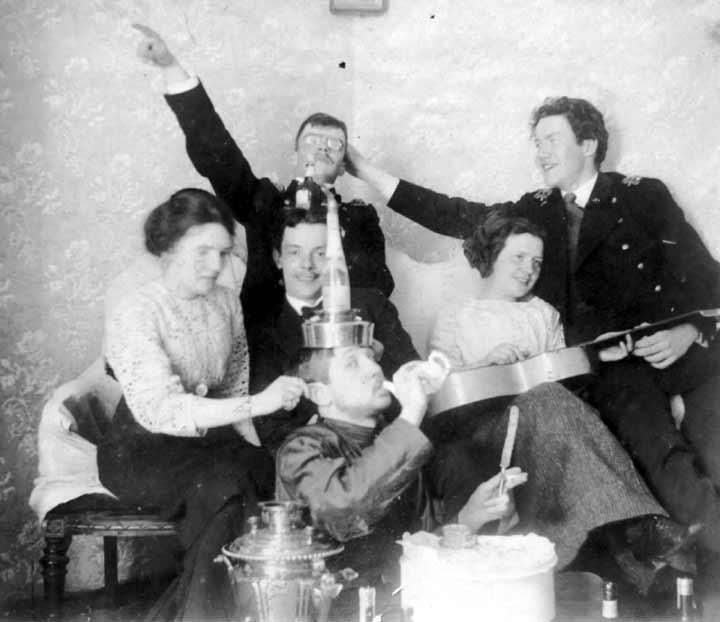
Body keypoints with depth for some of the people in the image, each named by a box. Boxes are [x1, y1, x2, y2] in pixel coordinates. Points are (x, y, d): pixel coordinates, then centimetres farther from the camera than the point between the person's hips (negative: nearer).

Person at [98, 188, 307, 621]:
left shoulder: (227, 302, 5)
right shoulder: (136, 315, -16)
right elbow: (158, 410, -29)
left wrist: (258, 451, -3)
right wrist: (257, 404, -36)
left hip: (210, 439, 6)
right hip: (143, 452, -6)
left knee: (281, 477, -21)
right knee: (224, 483, -32)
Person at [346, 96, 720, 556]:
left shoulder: (643, 196, 7)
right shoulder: (536, 211, 15)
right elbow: (455, 215, 10)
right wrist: (366, 171, 7)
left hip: (680, 351, -1)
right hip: (609, 364, 1)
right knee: (666, 462, -25)